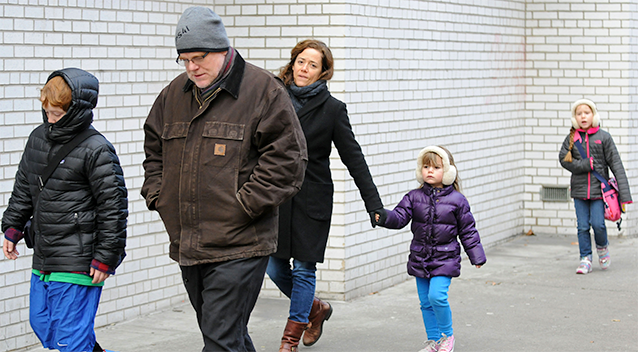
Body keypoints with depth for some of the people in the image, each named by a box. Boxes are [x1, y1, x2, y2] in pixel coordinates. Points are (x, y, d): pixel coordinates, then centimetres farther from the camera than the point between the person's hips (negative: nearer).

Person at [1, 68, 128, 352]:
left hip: (78, 262, -8)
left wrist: (106, 258, -13)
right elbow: (23, 188, 21)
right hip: (43, 258, 8)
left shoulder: (96, 150, -14)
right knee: (41, 323, 16)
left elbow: (113, 206, -12)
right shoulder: (38, 139, 8)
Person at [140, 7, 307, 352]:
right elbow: (154, 150, 26)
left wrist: (244, 204, -15)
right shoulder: (175, 93, 13)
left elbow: (287, 158, -10)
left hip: (239, 248, -7)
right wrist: (157, 195, 10)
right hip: (187, 245, 7)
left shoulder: (263, 90, -7)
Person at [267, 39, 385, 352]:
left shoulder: (332, 109, -3)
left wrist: (374, 204, -5)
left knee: (303, 269, 0)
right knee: (275, 269, 5)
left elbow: (353, 158, -2)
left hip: (312, 200, -3)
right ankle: (315, 309, 32)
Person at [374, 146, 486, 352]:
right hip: (420, 259, 4)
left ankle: (447, 335, 4)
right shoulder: (414, 197, 2)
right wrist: (384, 217, -29)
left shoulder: (456, 200, -4)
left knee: (437, 296, -18)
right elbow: (400, 217, -8)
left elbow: (467, 230, 3)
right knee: (425, 302, 9)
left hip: (445, 259, -4)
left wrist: (476, 256, 4)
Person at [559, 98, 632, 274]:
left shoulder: (604, 137, -2)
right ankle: (585, 259, 13)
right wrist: (586, 165, -15)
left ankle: (602, 247, 21)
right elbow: (564, 159, -1)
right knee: (582, 226, 2)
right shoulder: (572, 138, 4)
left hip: (599, 188, -2)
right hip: (579, 189, 2)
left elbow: (616, 164, -3)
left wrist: (624, 194, -10)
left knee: (598, 223, -8)